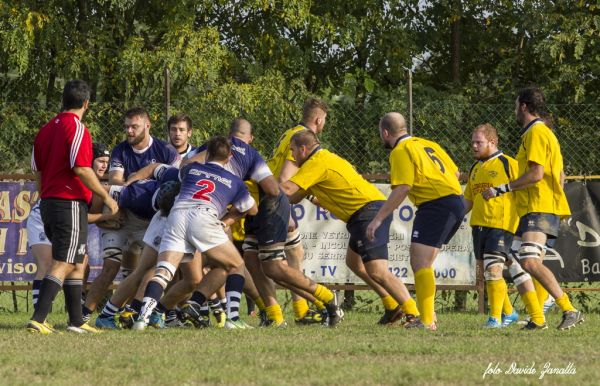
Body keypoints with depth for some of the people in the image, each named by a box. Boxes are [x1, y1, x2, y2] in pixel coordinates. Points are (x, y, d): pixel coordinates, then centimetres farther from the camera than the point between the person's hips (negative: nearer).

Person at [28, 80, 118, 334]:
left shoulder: (46, 129, 12)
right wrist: (106, 197, -12)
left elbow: (37, 171, 16)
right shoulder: (76, 129, -12)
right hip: (70, 204, -8)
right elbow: (81, 169, -20)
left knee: (78, 263, 16)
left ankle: (76, 321, 16)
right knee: (62, 265, -10)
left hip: (48, 203, 8)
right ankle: (37, 320, -20)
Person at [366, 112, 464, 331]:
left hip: (436, 204, -9)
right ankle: (427, 315, 19)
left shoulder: (401, 151, -7)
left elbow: (402, 189, -17)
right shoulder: (427, 144, 20)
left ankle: (427, 321, -18)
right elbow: (454, 172, 20)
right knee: (422, 263, 17)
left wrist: (378, 219, -17)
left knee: (420, 262, -12)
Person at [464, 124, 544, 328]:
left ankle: (496, 317, -11)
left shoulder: (508, 164, -4)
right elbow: (468, 201, 25)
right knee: (487, 272, 9)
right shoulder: (475, 169, 17)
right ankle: (508, 313, 23)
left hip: (501, 225, -7)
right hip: (479, 225, 7)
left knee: (493, 269, -17)